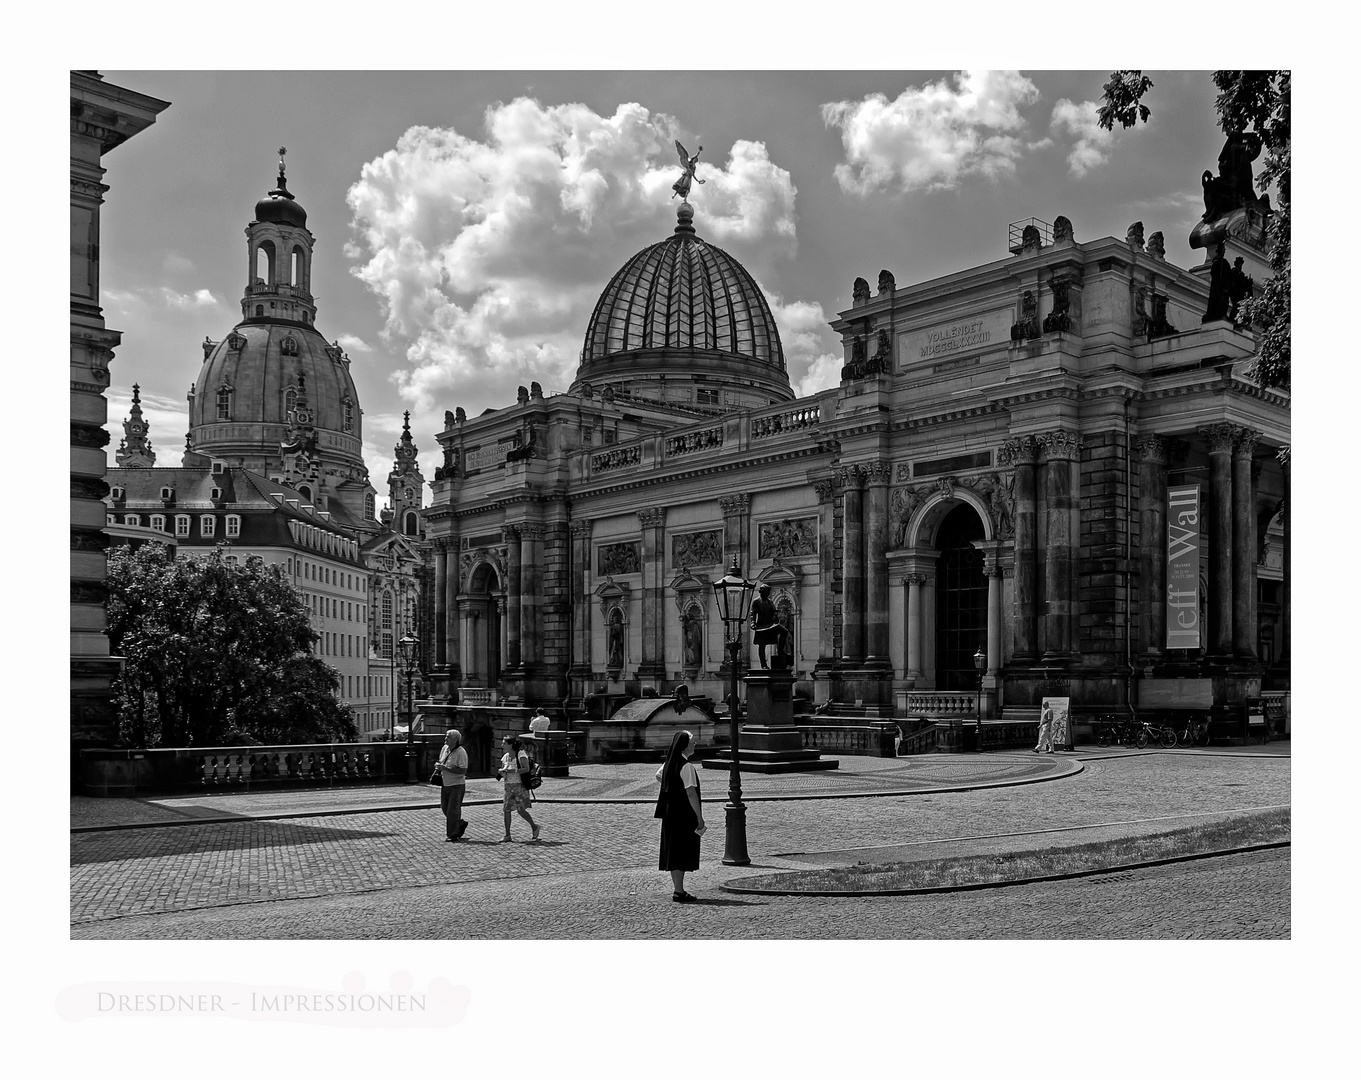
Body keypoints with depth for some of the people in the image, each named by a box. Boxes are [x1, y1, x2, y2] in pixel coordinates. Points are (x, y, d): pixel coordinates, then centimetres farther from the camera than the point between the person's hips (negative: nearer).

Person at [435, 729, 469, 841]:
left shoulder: (461, 752, -17)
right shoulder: (444, 748, 6)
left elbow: (463, 771, -23)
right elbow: (441, 761, 24)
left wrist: (445, 768, -25)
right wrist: (438, 765, -1)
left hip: (457, 785, -8)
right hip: (445, 784, 8)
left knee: (453, 810, -4)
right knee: (445, 808, 13)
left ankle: (453, 835, 6)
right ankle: (461, 824, 33)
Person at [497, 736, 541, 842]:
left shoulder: (521, 754, -9)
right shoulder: (505, 756, 11)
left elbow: (526, 769, -18)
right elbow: (503, 772, 19)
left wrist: (511, 771, -24)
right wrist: (501, 771, -5)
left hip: (520, 785, -7)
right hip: (509, 786, 7)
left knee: (520, 810, -9)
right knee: (506, 810, 0)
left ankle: (534, 827, 12)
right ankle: (507, 836, 5)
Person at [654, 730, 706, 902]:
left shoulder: (669, 763, 8)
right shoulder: (686, 766, -18)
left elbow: (658, 776, 28)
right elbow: (691, 793, -22)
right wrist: (700, 818, -19)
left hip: (670, 814, 9)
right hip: (684, 815, -9)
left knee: (674, 852, 14)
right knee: (682, 852, -4)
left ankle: (677, 888, 22)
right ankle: (679, 892, -2)